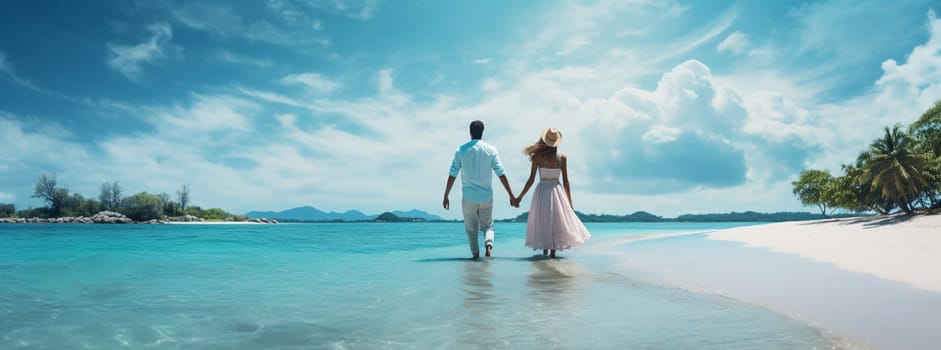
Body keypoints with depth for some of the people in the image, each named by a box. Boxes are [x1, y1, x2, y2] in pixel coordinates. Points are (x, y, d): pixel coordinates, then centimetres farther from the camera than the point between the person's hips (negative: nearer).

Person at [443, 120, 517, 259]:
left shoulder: (461, 150, 0)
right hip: (486, 196, 0)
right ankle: (489, 243, -12)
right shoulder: (491, 150, 0)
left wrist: (446, 196, 4)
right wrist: (511, 195, 1)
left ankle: (475, 253, 5)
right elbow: (501, 174, -3)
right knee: (488, 226, 15)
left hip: (469, 197, 0)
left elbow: (452, 175, -2)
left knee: (471, 229, 15)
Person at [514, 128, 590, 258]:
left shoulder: (537, 156, -7)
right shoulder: (562, 157, -5)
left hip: (541, 191, 0)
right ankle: (553, 251, 8)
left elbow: (531, 180, -7)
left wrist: (519, 197, 3)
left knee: (542, 221, 13)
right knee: (557, 221, 10)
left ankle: (545, 248, 20)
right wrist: (570, 202, 8)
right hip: (557, 190, 0)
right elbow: (565, 182, -2)